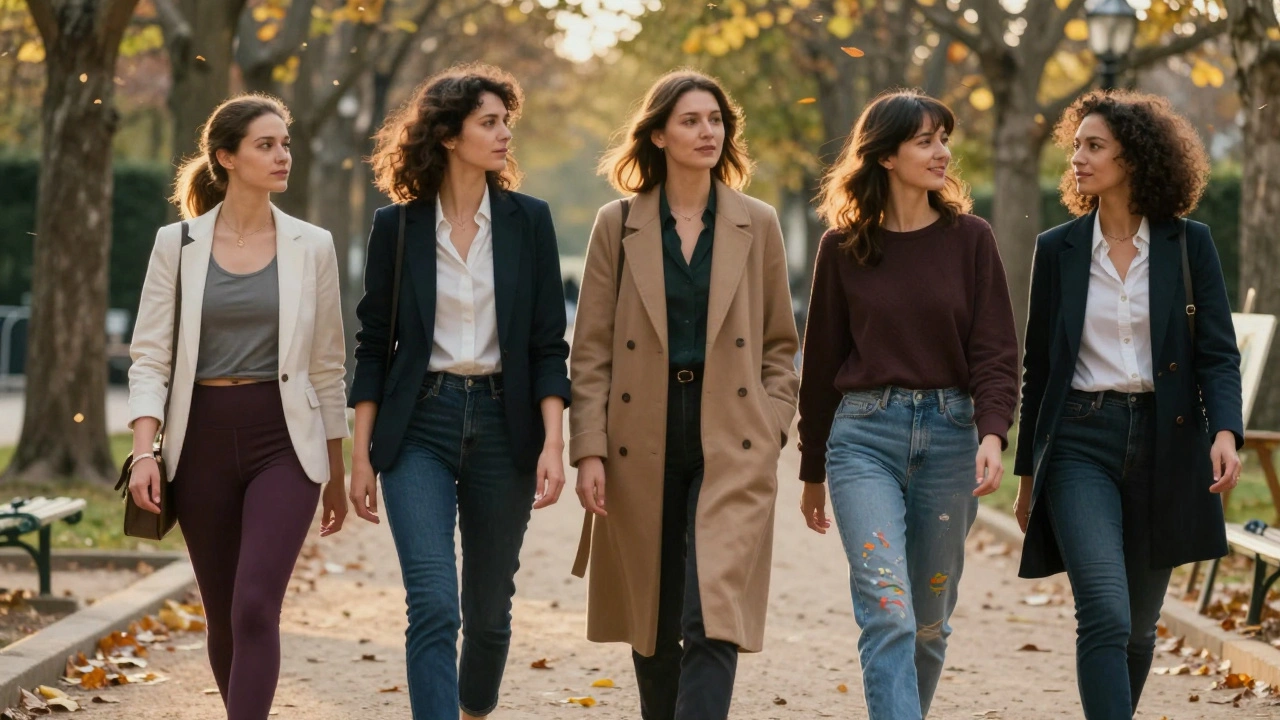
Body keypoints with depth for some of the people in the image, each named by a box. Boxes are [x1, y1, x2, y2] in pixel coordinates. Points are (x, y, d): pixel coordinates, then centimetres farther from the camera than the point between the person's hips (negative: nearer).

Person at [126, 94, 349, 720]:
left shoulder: (311, 247, 3)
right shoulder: (177, 244, 2)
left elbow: (327, 367, 8)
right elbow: (149, 355, 0)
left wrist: (337, 473, 10)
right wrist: (144, 451, -13)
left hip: (283, 440, -1)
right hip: (204, 439, 1)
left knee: (255, 607, -15)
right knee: (222, 616, 10)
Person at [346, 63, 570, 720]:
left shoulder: (528, 220, 3)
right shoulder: (397, 226, 1)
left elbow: (548, 344, 2)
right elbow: (373, 345, 5)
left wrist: (552, 443, -8)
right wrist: (361, 454, 1)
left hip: (501, 424, 2)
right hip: (418, 424, -2)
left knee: (488, 608, 11)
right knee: (433, 604, -15)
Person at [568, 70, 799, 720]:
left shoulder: (757, 225, 6)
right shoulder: (618, 225, 5)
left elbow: (779, 344, 11)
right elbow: (591, 350, 3)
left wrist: (769, 433, 0)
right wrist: (589, 449, -5)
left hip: (731, 446, -1)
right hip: (643, 443, 1)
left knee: (713, 620, -14)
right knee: (651, 623, 10)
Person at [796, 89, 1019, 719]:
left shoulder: (969, 238, 3)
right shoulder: (843, 247, 3)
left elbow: (995, 350, -1)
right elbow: (821, 361, 11)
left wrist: (992, 435, -18)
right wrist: (812, 473, 15)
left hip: (949, 433, 1)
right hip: (864, 435, -1)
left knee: (930, 618, 10)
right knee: (887, 613, -15)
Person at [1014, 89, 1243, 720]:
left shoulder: (1189, 245, 3)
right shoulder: (1057, 250, 5)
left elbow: (1217, 353, 0)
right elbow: (1038, 367, 10)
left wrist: (1225, 432, -18)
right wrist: (1027, 473, 12)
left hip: (1162, 441, 1)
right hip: (1081, 443, -1)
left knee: (1139, 625, 11)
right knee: (1105, 615, -17)